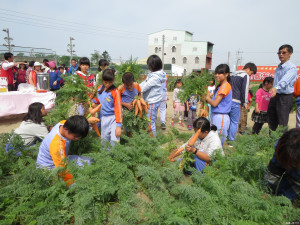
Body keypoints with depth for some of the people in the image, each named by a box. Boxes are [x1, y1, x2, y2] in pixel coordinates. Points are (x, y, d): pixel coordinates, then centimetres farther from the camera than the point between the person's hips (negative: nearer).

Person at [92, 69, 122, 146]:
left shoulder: (115, 91, -14)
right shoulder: (99, 89, 3)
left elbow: (118, 108, -15)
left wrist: (118, 125, -19)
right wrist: (93, 101, 0)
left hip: (113, 118, -5)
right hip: (104, 118, 6)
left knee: (114, 141, -12)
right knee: (104, 140, 16)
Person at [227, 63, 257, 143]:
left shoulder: (233, 74, 19)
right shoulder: (246, 76, -4)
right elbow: (244, 90, -8)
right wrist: (245, 103, 0)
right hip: (235, 102, -7)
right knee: (235, 122, 0)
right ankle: (231, 140, 2)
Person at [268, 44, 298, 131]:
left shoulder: (292, 67, -13)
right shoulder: (279, 67, 13)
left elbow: (285, 80, -32)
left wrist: (276, 88, -48)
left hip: (285, 97, -8)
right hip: (275, 96, 8)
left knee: (282, 122, -3)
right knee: (271, 121, 14)